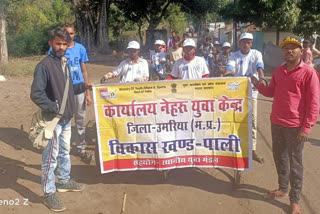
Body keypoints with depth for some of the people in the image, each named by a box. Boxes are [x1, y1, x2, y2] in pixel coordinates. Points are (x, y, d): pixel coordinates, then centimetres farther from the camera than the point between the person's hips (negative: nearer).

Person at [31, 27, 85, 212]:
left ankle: (64, 181, 38)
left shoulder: (65, 63, 8)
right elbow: (36, 94, -23)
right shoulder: (44, 66, -17)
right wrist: (53, 108, -17)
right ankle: (49, 194, 13)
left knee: (65, 151, 20)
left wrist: (70, 109, 12)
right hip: (53, 119, -8)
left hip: (67, 117, 8)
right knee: (51, 156, 1)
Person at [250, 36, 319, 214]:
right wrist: (258, 84, 3)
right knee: (279, 157, 18)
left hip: (295, 125, -6)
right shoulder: (278, 71, 7)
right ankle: (283, 188, 38)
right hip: (276, 122, 6)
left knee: (295, 162, 6)